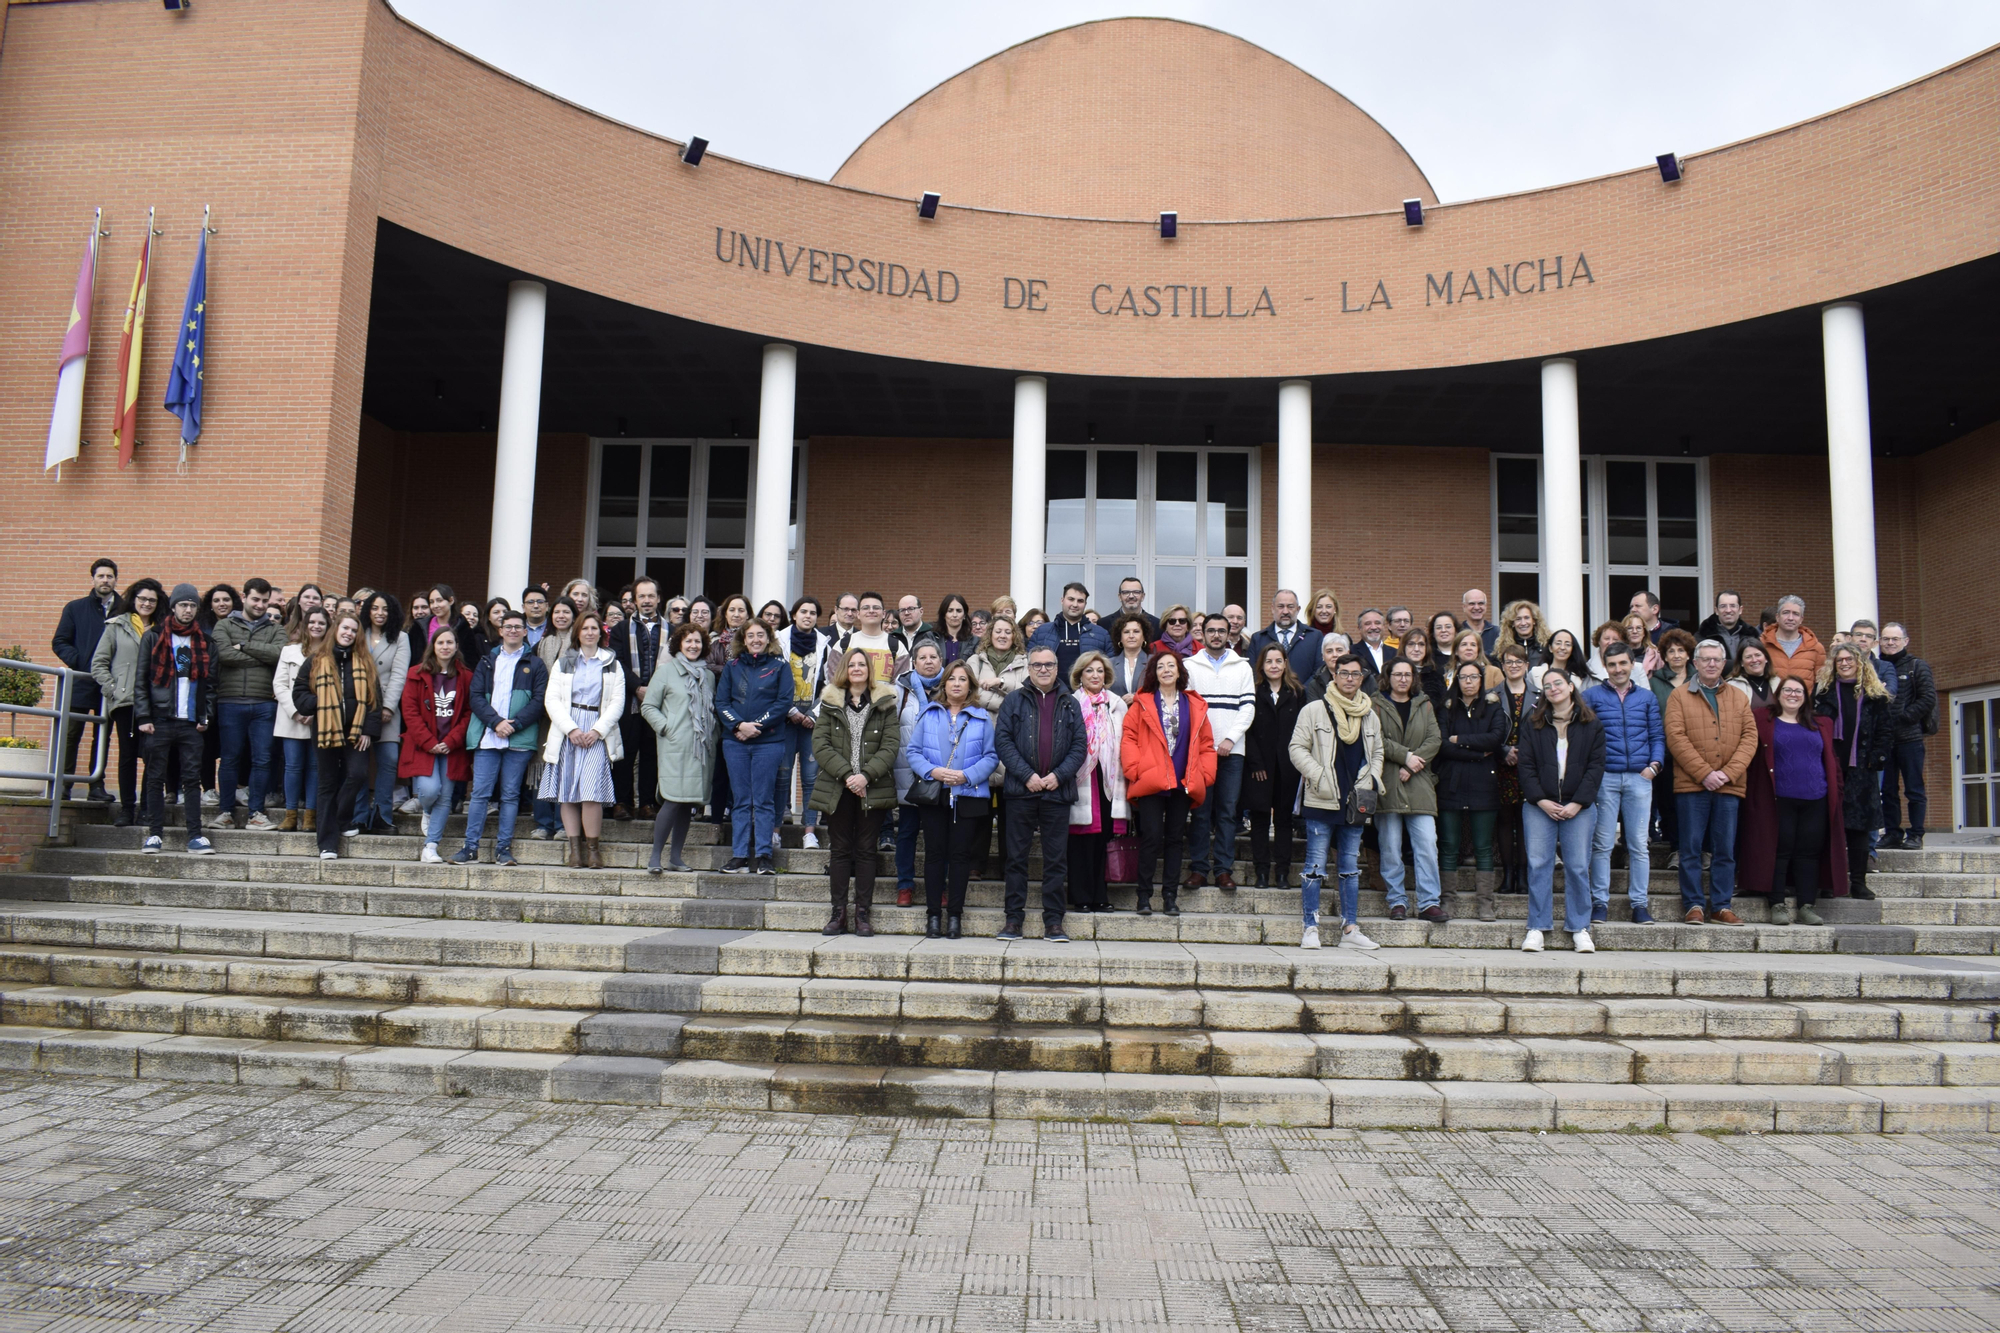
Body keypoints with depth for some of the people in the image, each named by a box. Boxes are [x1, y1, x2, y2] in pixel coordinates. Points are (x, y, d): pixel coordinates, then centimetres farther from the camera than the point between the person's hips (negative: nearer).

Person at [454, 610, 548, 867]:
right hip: (487, 737, 1)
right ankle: (471, 846, 2)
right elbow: (476, 697, 6)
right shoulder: (487, 661, 15)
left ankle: (503, 848, 7)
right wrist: (496, 722, -10)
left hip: (519, 739, -1)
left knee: (510, 795, 2)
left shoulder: (535, 665, 9)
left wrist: (514, 724, -13)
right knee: (480, 793, -2)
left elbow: (539, 701, -1)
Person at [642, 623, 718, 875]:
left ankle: (675, 856, 12)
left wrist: (714, 731, 7)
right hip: (675, 747, -5)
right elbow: (648, 707, 1)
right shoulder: (666, 671, 3)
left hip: (701, 748, 5)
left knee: (690, 802, 5)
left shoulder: (708, 676, 17)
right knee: (673, 800, -13)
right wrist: (666, 728, -10)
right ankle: (655, 856, -6)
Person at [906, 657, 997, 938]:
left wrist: (967, 776, -14)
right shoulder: (927, 713, 7)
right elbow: (912, 751, 3)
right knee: (934, 852, 2)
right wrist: (933, 771, -13)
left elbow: (991, 756, 1)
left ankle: (955, 914, 9)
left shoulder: (982, 718, 6)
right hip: (932, 794, 1)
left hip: (968, 795, -1)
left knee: (960, 854, 2)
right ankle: (933, 913, 9)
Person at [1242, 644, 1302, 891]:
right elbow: (1248, 731, -2)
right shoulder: (1253, 692, 4)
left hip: (1287, 766, 1)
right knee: (1259, 819, 1)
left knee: (1284, 818, 5)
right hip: (1259, 766, -1)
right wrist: (1256, 764, -10)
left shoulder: (1297, 693, 8)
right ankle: (1262, 871, 5)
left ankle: (1283, 872, 9)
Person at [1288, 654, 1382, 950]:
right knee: (1315, 866, -3)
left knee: (1351, 867, 10)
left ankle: (1350, 929, 16)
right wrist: (1319, 776, -14)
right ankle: (1310, 929, 3)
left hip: (1355, 803, 5)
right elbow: (1297, 748, -3)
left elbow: (1377, 753, 21)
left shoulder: (1370, 715, 11)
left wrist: (1372, 779, 4)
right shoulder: (1314, 710, -3)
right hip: (1321, 802, -5)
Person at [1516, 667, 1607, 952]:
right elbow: (1526, 766, 4)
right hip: (1539, 805, 1)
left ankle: (1579, 929, 9)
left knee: (1578, 866, 0)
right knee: (1538, 864, -3)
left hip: (1578, 807, -1)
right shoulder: (1533, 725, 9)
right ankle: (1537, 928, 2)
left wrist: (1577, 803, -9)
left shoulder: (1591, 725, 7)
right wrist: (1540, 800, -9)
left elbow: (1596, 767, 1)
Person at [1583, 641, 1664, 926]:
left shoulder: (1647, 697, 14)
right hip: (1604, 777, -1)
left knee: (1640, 844, 2)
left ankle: (1640, 903, 9)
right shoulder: (1591, 695, 8)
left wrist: (1655, 764, -2)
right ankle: (1600, 902, 6)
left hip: (1639, 777, 2)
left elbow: (1657, 736, 14)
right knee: (1602, 844, 0)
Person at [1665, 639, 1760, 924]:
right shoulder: (1679, 697, 5)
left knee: (1725, 850, 5)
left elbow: (1750, 737, 6)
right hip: (1691, 785, -2)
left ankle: (1721, 905, 12)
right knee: (1691, 848, 0)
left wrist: (1728, 773, -8)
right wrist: (1704, 773, -13)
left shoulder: (1740, 697, 14)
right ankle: (1693, 905, 6)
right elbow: (1676, 738, -5)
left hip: (1729, 787, 3)